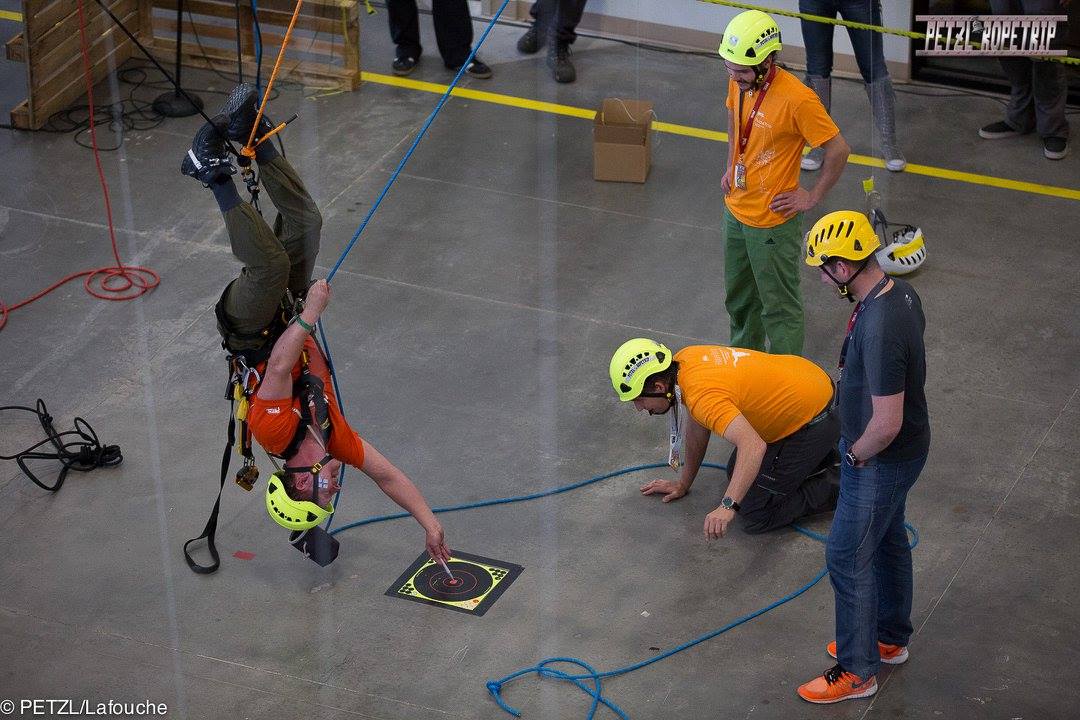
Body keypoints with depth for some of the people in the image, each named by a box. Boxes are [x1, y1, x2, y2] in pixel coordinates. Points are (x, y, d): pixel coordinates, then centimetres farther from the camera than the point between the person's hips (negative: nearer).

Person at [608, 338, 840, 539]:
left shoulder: (702, 396, -32)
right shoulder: (683, 360, -3)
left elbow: (753, 446, -46)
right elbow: (697, 430, 13)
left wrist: (728, 507, -53)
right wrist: (683, 484, 21)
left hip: (812, 421, -9)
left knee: (754, 517, -6)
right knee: (738, 472, 26)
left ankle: (835, 492, 2)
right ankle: (820, 455, 29)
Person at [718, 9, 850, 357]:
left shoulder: (797, 100, -30)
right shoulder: (739, 81, -8)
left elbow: (838, 150, -22)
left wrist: (813, 197, -14)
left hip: (772, 221, -8)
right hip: (736, 210, 8)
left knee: (779, 306, 7)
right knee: (739, 295, 26)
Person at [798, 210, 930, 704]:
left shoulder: (880, 329, -36)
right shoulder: (899, 292, -6)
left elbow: (886, 424, -33)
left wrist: (856, 455, -14)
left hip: (882, 460, -9)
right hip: (902, 451, 9)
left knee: (848, 557, 5)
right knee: (888, 542, 25)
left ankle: (857, 671, 20)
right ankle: (890, 639, 44)